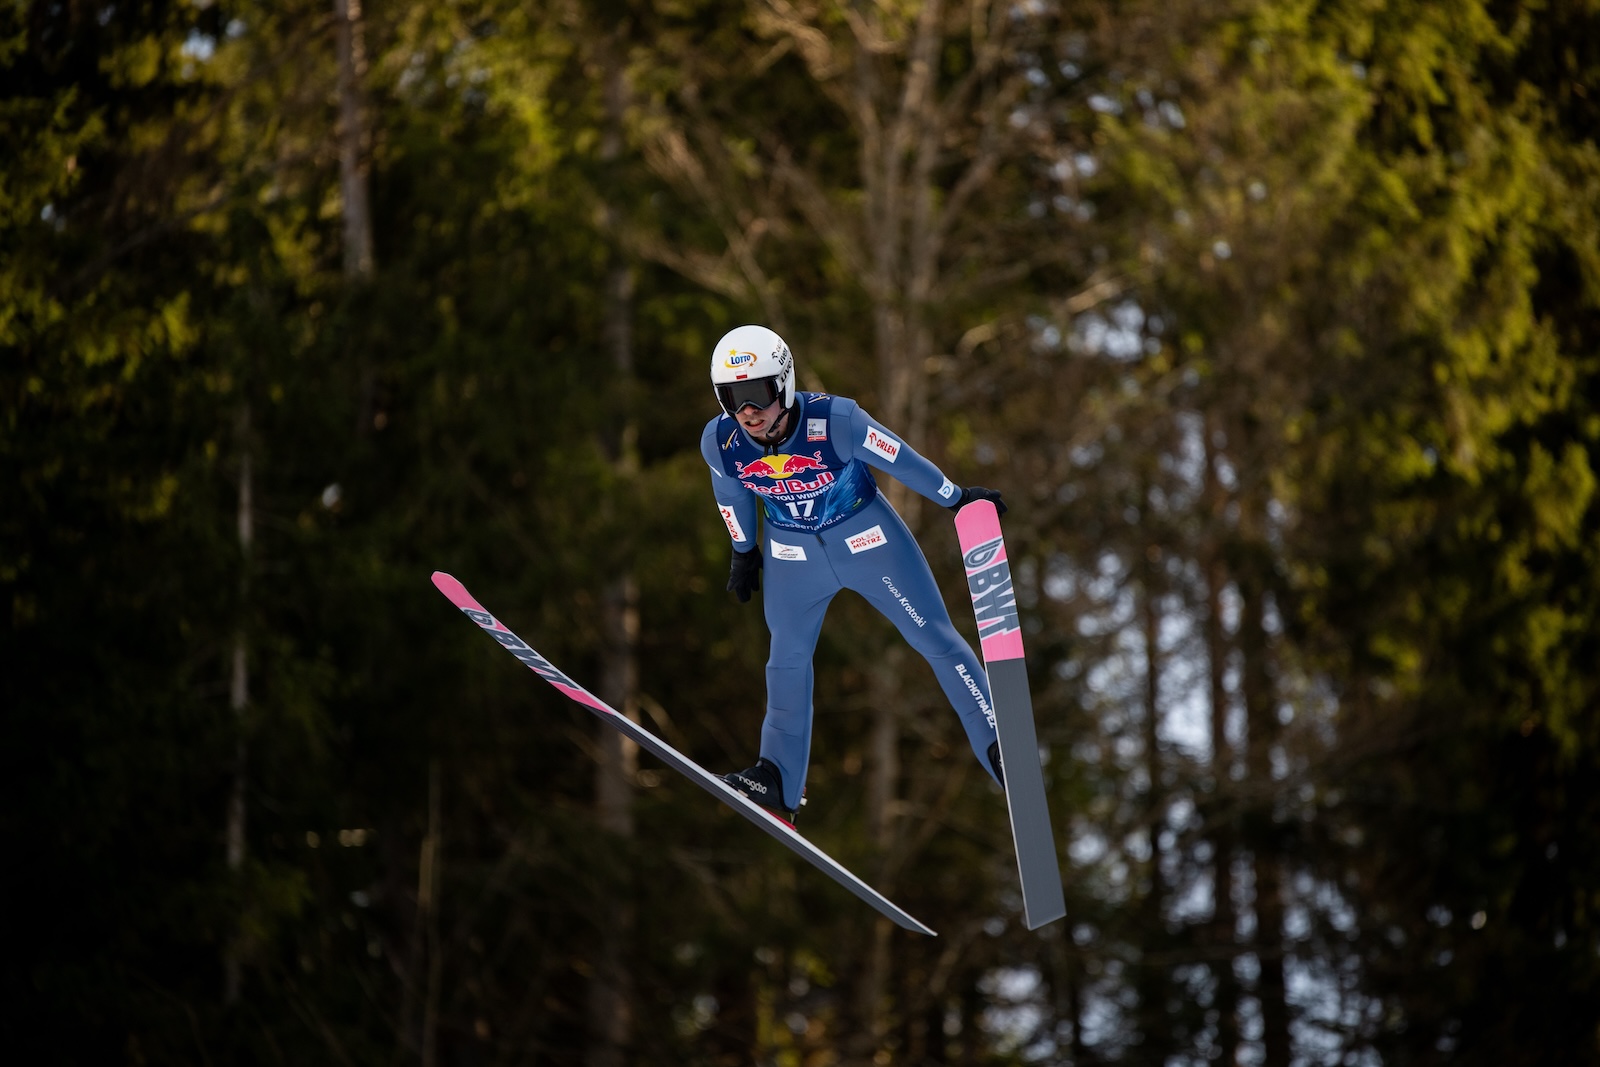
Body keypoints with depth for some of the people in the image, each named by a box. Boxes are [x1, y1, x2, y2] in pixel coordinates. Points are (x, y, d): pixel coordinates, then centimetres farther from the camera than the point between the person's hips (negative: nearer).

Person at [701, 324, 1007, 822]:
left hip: (866, 537, -3)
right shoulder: (720, 442, -22)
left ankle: (1001, 751, 9)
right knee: (787, 658, 15)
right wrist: (744, 552, 14)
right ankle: (779, 780, 28)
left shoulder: (835, 421, -34)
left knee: (936, 638, 1)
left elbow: (900, 460, -21)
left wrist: (957, 498, -10)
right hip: (791, 552, 3)